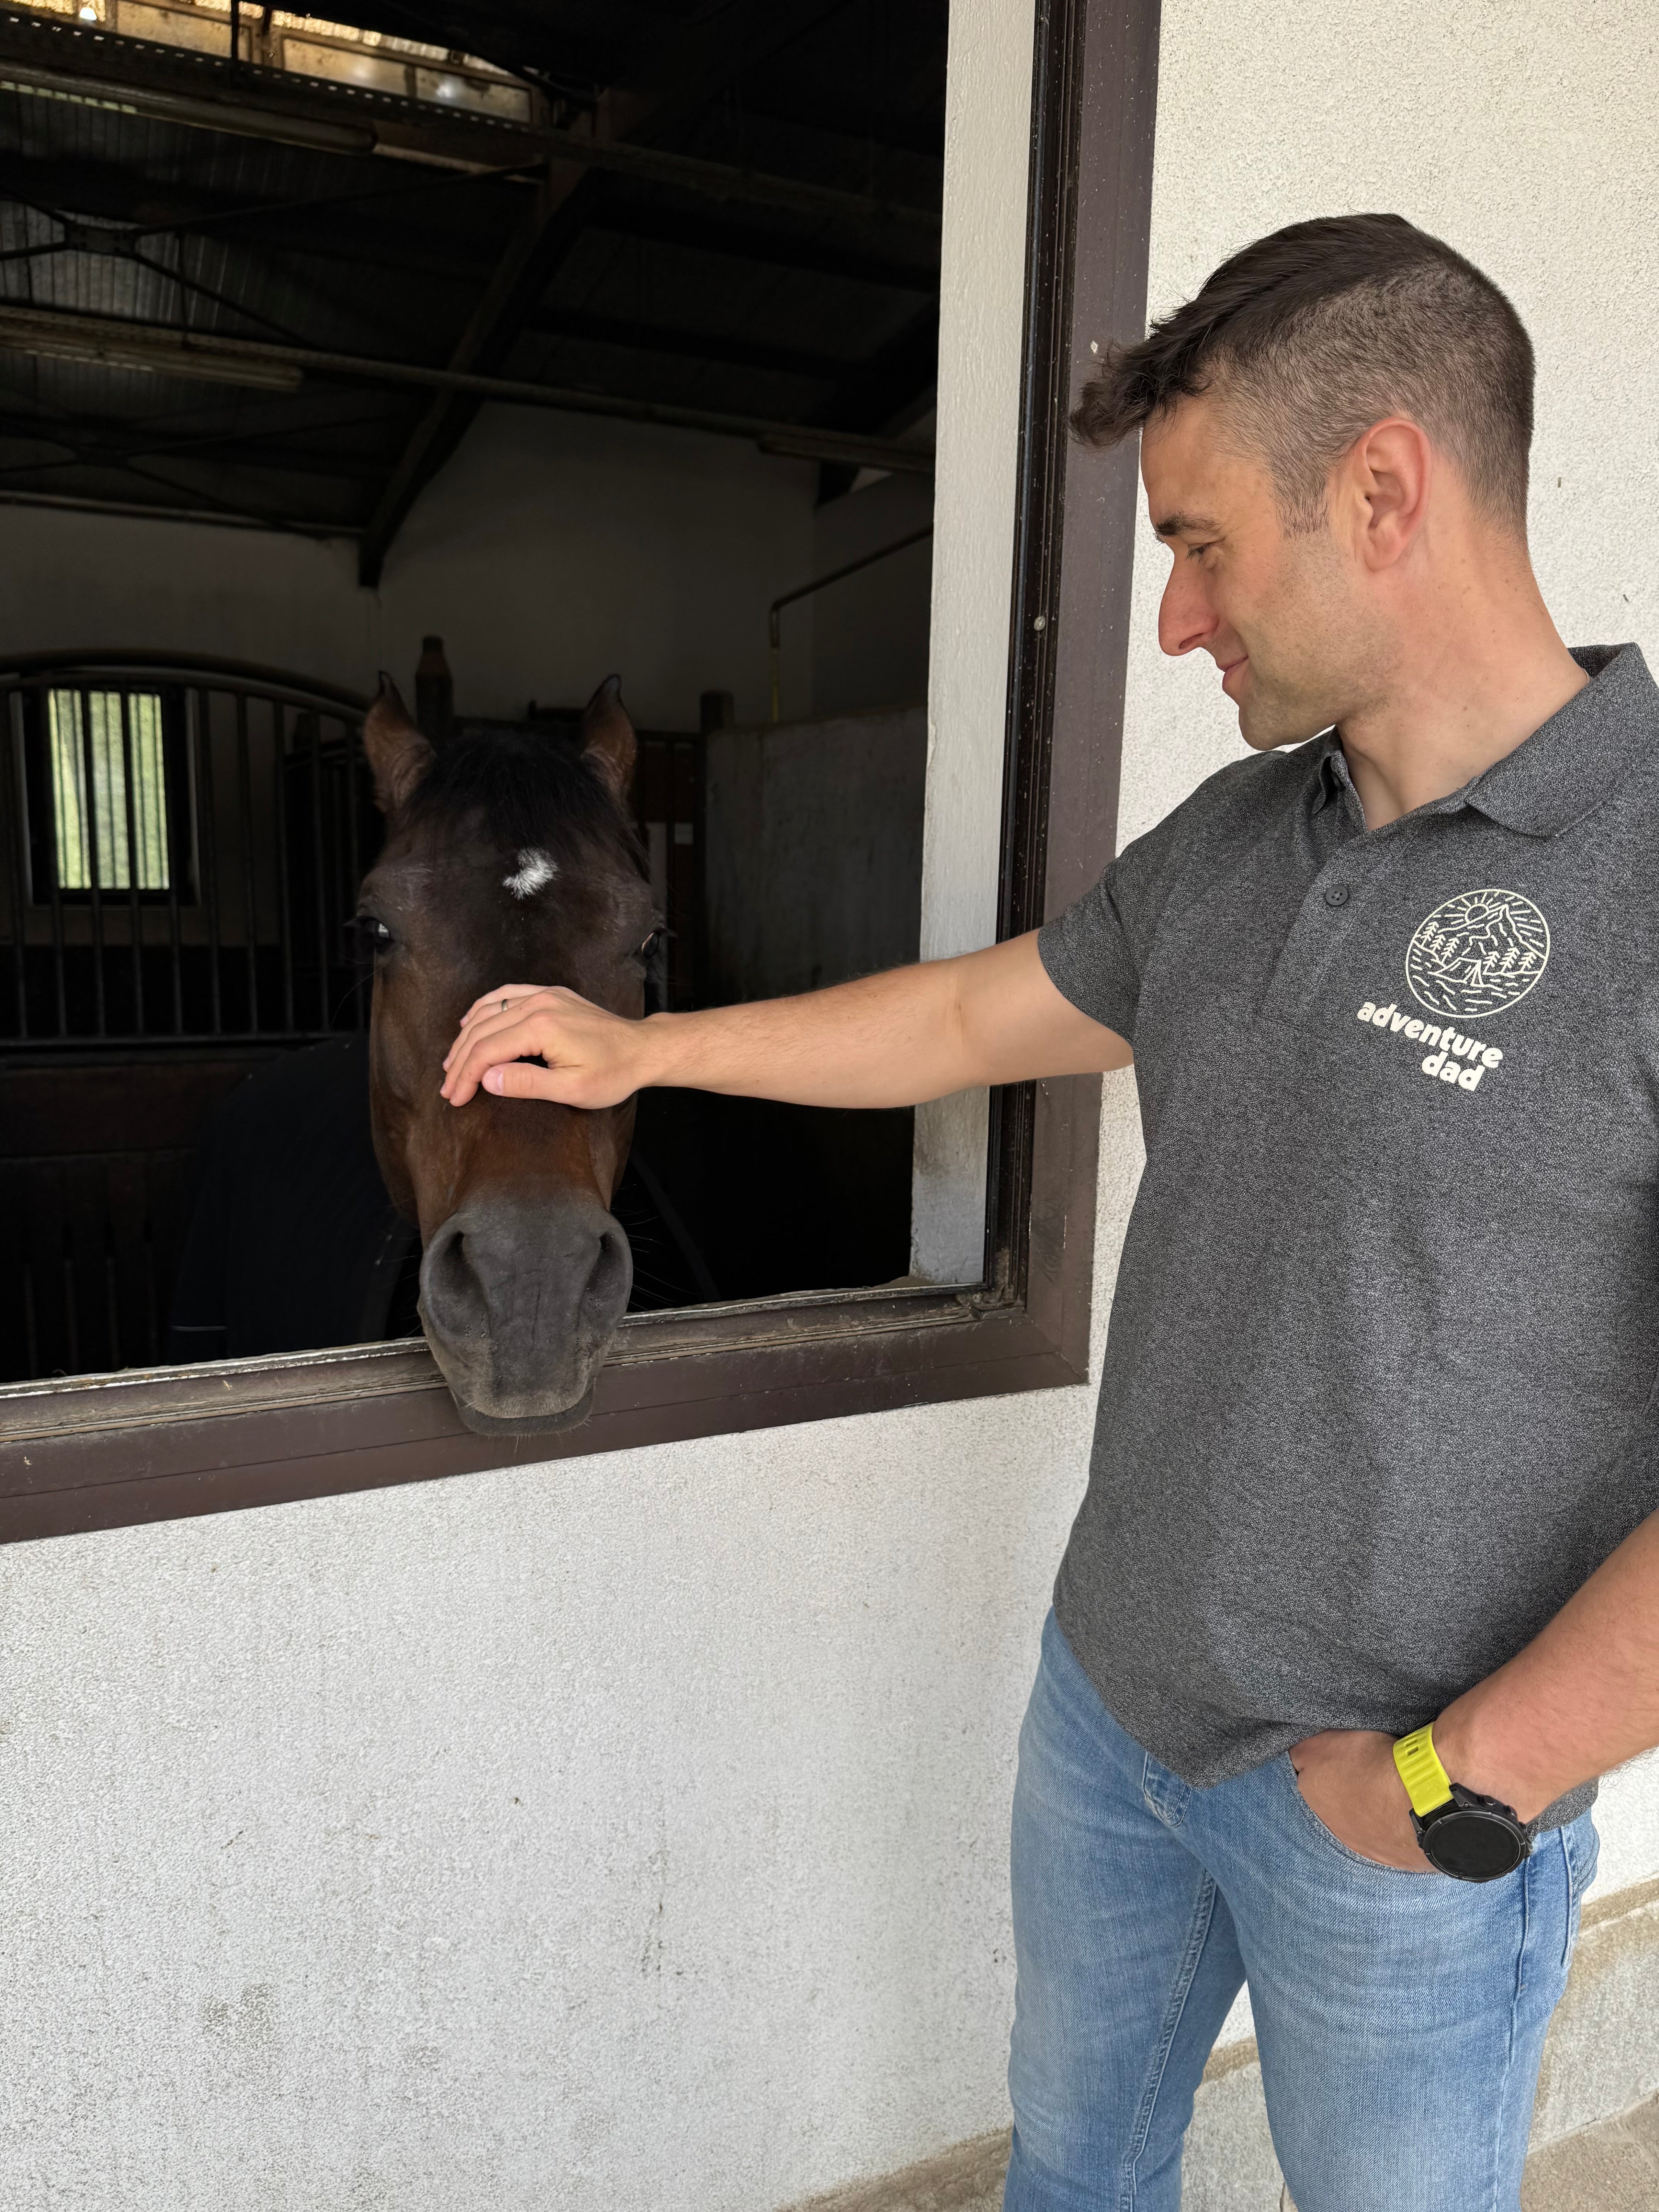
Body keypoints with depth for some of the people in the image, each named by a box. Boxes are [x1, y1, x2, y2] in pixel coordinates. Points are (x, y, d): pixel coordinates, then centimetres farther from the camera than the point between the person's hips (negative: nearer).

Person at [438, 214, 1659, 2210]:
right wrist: (636, 1048, 10)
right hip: (1109, 1689, 6)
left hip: (1409, 1817, -5)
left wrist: (1456, 1786, -17)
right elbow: (976, 1016, 10)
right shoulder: (1234, 839, 0)